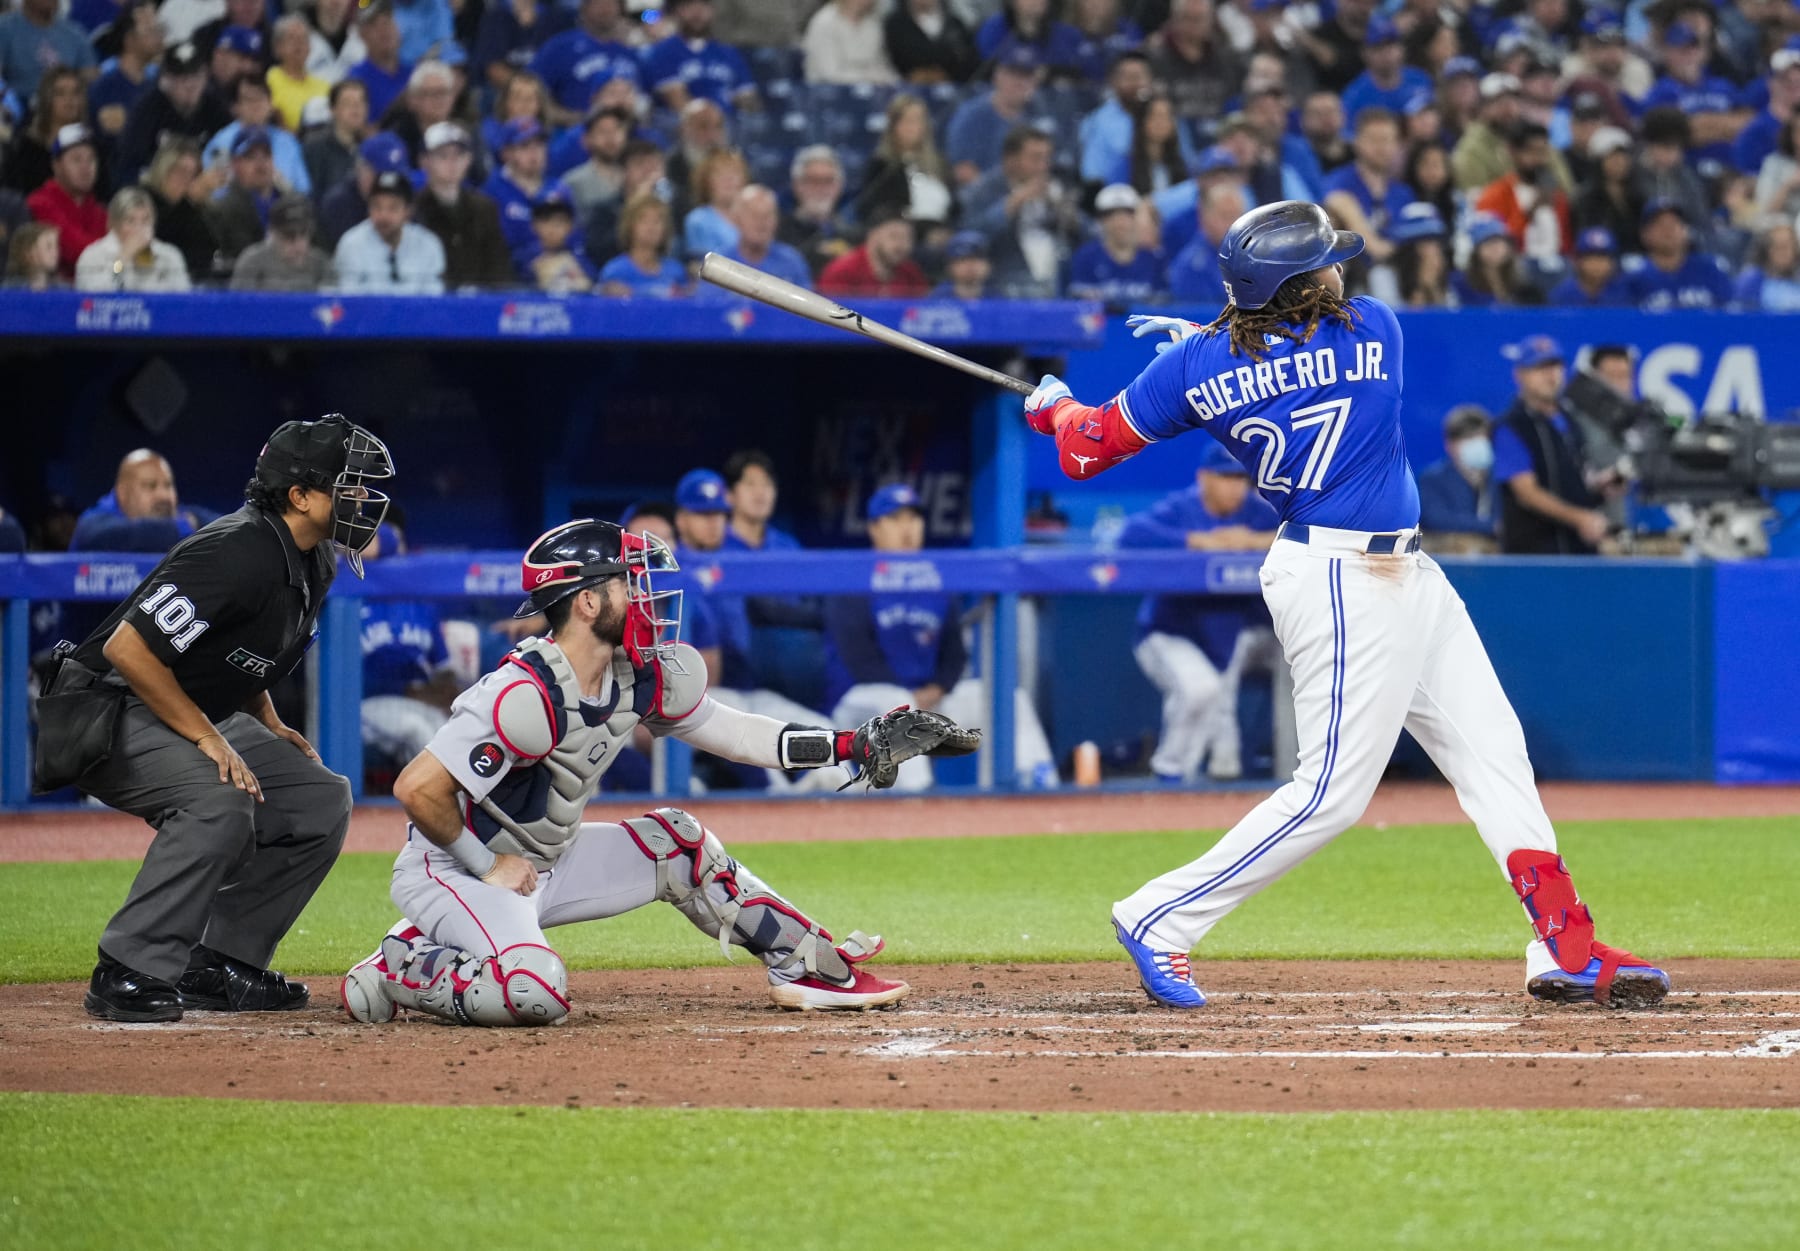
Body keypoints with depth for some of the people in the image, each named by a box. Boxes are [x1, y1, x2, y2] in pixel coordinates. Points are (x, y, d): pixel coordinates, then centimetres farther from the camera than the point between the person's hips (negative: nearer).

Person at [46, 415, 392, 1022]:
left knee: (320, 800, 2)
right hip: (107, 710, -10)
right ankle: (128, 975, -26)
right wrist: (209, 740, -26)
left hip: (200, 717, 10)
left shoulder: (314, 561, 3)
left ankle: (219, 968, 5)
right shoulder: (239, 554, -27)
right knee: (221, 802, -33)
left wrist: (267, 727, 9)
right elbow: (128, 648, -30)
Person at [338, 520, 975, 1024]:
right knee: (535, 991, -33)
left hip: (546, 864, 9)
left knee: (677, 845, 10)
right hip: (450, 870, -9)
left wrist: (854, 746, 3)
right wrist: (487, 865, -18)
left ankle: (813, 968, 20)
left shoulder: (641, 677, -3)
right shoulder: (528, 696, -30)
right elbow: (417, 788, -31)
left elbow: (724, 730, 10)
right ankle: (403, 969, -9)